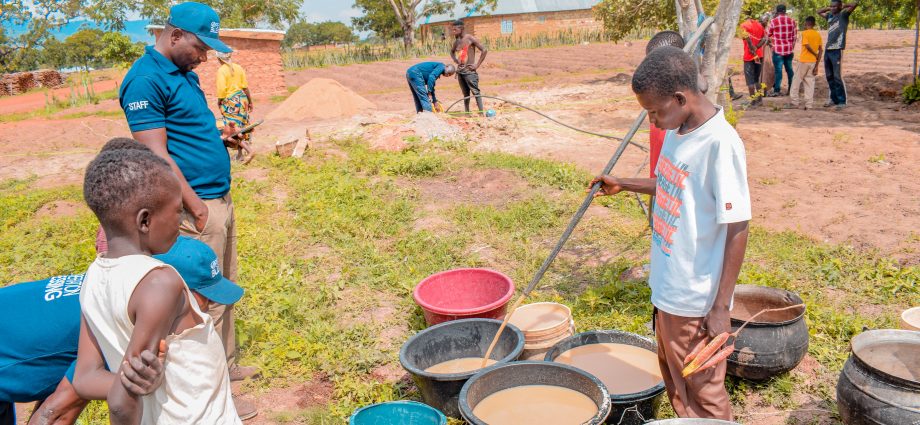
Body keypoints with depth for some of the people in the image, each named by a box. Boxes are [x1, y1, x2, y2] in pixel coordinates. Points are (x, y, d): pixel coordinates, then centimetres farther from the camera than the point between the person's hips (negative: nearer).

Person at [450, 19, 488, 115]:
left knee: (475, 92, -9)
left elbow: (484, 50, -12)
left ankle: (481, 113, -10)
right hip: (460, 70, 7)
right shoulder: (457, 41, 13)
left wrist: (477, 65, -12)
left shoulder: (470, 39, -8)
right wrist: (455, 59, 13)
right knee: (465, 93, 10)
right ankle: (467, 113, 13)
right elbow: (452, 51, 33)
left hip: (469, 70, -7)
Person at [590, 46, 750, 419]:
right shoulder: (677, 130, 2)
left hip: (695, 300, -8)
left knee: (702, 396, 10)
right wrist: (622, 185, 16)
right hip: (667, 287, 8)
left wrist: (721, 308, -19)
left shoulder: (720, 143, -23)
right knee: (674, 383, 24)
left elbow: (737, 229, -20)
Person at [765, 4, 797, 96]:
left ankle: (777, 90, -3)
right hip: (789, 49, 4)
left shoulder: (773, 21, -10)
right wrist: (792, 47, 19)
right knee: (789, 69, 13)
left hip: (778, 49, -4)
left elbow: (768, 34, 3)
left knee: (778, 70, -2)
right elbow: (794, 36, 8)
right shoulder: (792, 21, 3)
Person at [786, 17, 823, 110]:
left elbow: (807, 46, -19)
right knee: (810, 82, 6)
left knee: (796, 81, 4)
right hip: (813, 61, 5)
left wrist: (815, 54, -3)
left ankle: (794, 103, 3)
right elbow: (821, 50, 6)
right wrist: (817, 65, 7)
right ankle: (809, 104, 1)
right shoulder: (818, 35, 9)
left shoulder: (805, 33, -7)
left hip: (804, 60, -5)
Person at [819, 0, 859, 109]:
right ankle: (834, 99, 20)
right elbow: (819, 11, 34)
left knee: (837, 77, -7)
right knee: (829, 76, 11)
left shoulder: (843, 15, -1)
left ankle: (842, 101, -2)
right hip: (827, 49, 7)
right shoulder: (830, 16, 17)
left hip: (837, 50, -7)